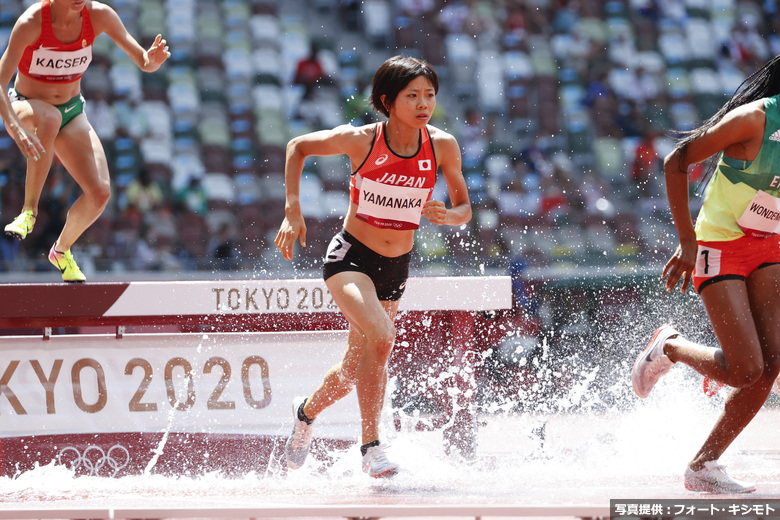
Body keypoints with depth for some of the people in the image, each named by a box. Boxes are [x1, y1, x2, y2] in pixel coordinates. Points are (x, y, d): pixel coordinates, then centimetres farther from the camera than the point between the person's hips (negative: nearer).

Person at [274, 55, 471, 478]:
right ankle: (371, 447, -21)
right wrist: (292, 211, -7)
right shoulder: (361, 140, -16)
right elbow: (298, 147, 0)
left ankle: (307, 411, 47)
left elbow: (464, 208, 2)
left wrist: (447, 215, -22)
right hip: (351, 256, -4)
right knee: (380, 337, -29)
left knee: (358, 365, 15)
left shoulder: (442, 146, -9)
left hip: (395, 268, 4)